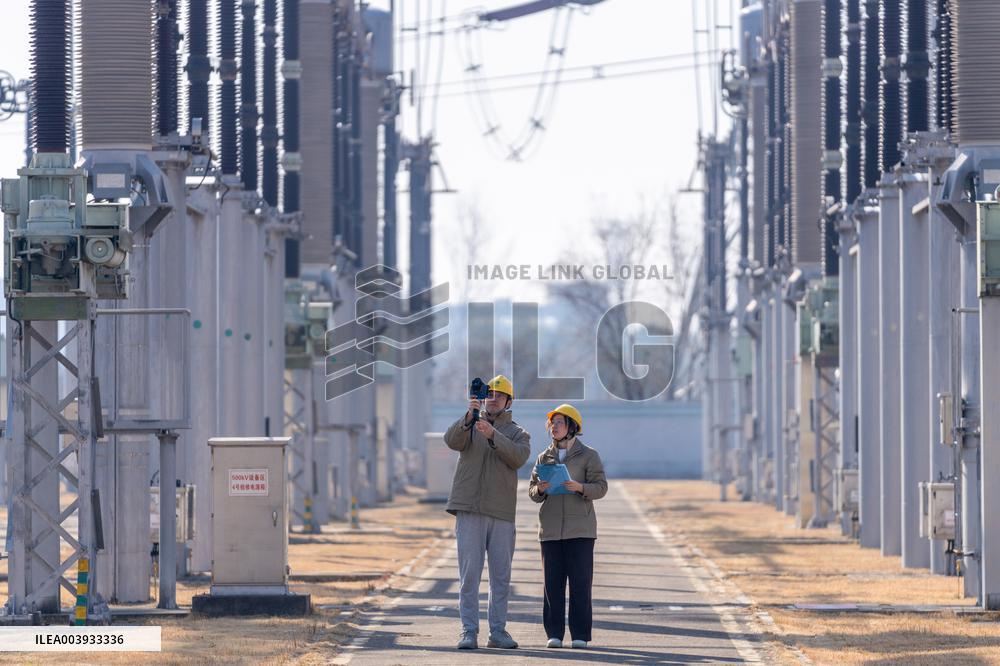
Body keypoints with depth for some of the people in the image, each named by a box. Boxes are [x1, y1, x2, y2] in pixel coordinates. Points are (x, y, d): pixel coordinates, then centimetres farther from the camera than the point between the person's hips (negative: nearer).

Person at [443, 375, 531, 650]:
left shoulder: (517, 434, 12)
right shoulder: (470, 426, 12)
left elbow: (518, 457, -10)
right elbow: (452, 441, -10)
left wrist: (492, 435, -23)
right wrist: (468, 418, -28)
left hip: (502, 513, 1)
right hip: (470, 511, -1)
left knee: (501, 575, 3)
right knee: (469, 573, -6)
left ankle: (498, 631, 9)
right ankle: (469, 631, -6)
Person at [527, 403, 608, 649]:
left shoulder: (588, 456, 3)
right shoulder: (544, 458, 13)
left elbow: (601, 487, -3)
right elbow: (531, 491, 13)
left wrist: (580, 487, -21)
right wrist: (539, 490, -10)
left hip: (580, 529, -3)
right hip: (551, 529, 3)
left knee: (580, 582, -4)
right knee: (553, 582, 0)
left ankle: (580, 635, -1)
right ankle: (554, 633, 4)